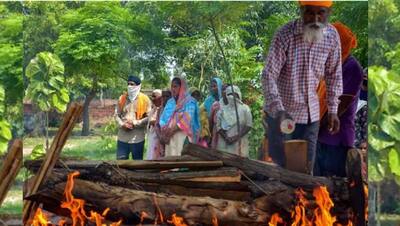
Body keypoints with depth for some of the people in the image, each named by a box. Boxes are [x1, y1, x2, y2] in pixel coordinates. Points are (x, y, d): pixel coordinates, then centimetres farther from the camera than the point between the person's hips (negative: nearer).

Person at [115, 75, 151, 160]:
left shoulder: (144, 99, -4)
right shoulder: (122, 98, 7)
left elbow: (148, 117, -6)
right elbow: (117, 115, 11)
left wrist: (134, 123, -13)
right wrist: (122, 124, -8)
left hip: (137, 138, -3)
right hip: (123, 137, 3)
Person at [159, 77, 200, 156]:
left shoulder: (189, 101, -1)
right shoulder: (170, 102, 18)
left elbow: (187, 121, -13)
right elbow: (163, 119, 12)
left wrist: (171, 131, -16)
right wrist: (163, 133, -5)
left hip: (183, 138, -6)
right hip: (170, 138, 6)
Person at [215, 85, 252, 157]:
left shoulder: (245, 108, 8)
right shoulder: (222, 109, 11)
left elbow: (248, 125, 2)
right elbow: (218, 125, 7)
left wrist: (237, 137, -10)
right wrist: (226, 137, -9)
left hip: (240, 143, -1)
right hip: (224, 143, 1)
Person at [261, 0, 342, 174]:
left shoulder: (332, 36, -6)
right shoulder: (285, 34, -19)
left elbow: (334, 74, 7)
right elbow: (268, 75, -22)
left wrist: (333, 109, 3)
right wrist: (278, 109, -34)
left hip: (311, 113, 4)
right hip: (281, 112, -4)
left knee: (306, 169, 9)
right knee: (279, 166, 1)